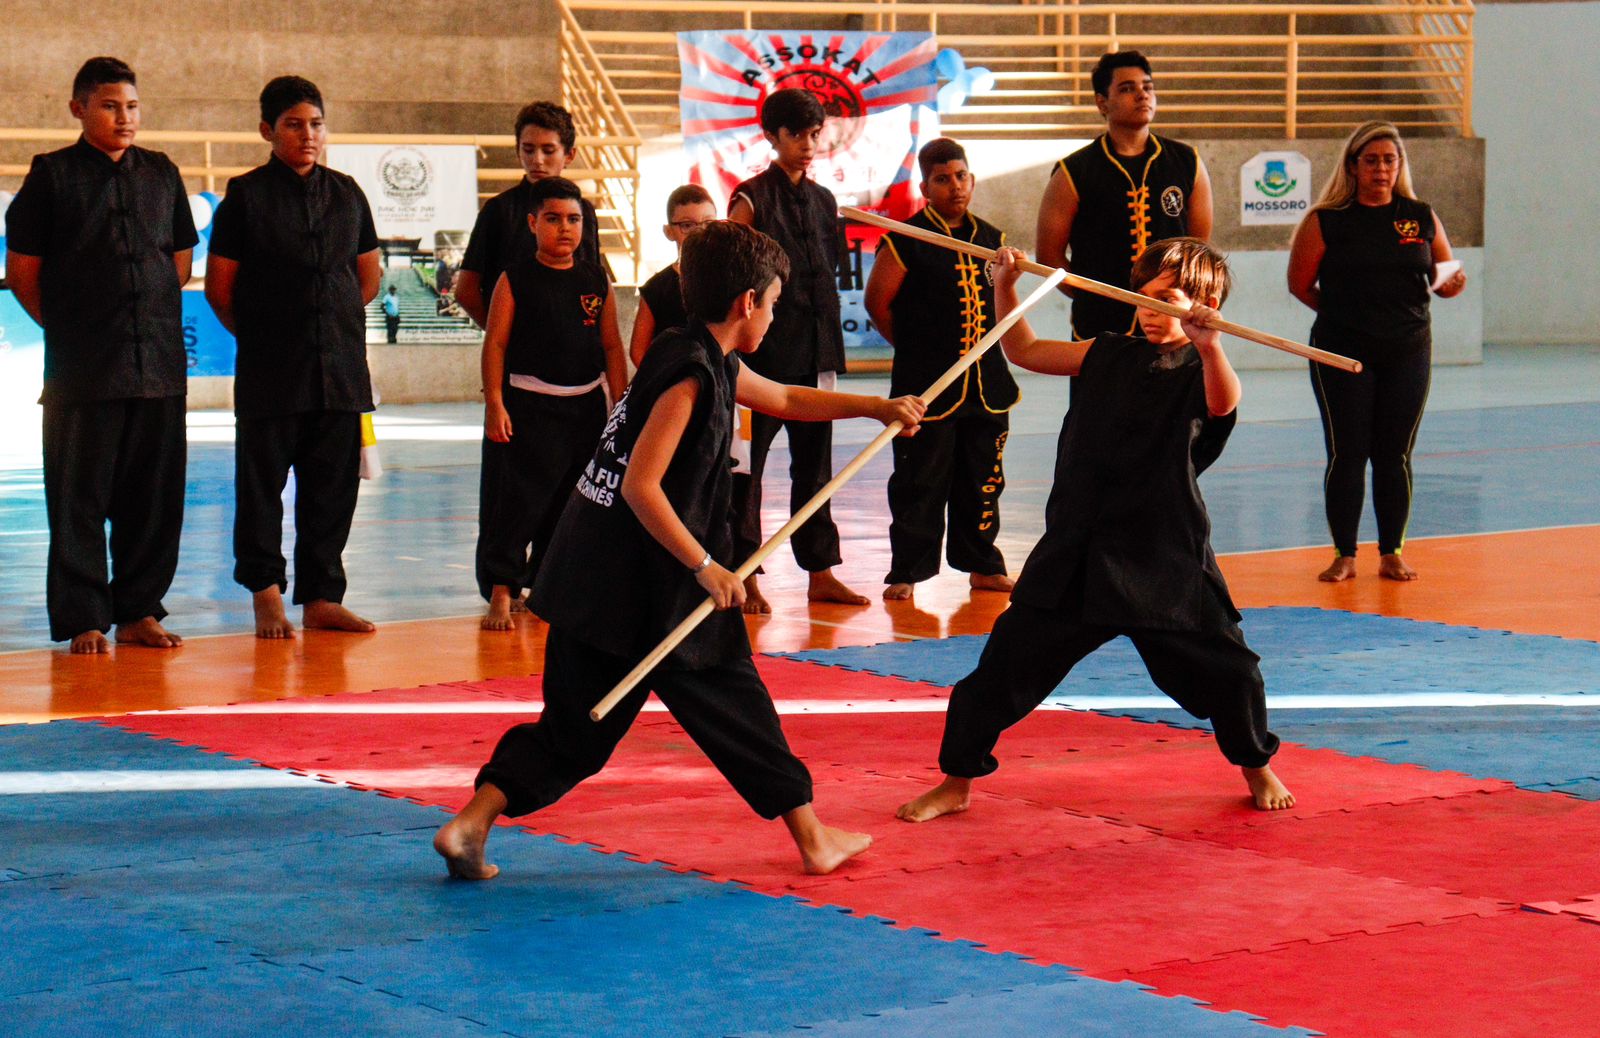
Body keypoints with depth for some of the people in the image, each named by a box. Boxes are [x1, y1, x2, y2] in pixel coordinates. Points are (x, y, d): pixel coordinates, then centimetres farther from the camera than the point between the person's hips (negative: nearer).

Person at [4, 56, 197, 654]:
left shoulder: (161, 174, 12)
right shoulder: (53, 174, 1)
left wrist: (155, 320, 12)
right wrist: (68, 328, 2)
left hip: (160, 363, 4)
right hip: (81, 369, -4)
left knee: (155, 495, 6)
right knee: (79, 498, -2)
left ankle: (139, 611, 17)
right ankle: (82, 621, 5)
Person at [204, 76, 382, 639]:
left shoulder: (345, 193, 10)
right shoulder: (247, 195, -1)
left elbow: (369, 276, 21)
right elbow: (219, 286, 1)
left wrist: (339, 323, 13)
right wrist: (260, 334, 4)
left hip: (340, 365, 4)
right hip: (270, 369, -3)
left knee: (332, 485, 5)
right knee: (261, 481, -1)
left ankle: (321, 596, 12)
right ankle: (266, 592, 10)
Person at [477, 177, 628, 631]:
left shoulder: (596, 281, 8)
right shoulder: (516, 280, -3)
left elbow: (612, 346, 12)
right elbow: (495, 343, -5)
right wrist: (494, 403, -12)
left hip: (586, 405, 4)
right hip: (527, 405, -4)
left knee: (573, 501, 10)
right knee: (516, 498, -7)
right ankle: (501, 592, -4)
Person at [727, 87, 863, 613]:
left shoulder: (823, 200, 12)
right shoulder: (753, 199, -6)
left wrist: (830, 351, 14)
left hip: (815, 350, 6)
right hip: (764, 351, -6)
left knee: (815, 463, 11)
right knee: (748, 461, -1)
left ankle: (820, 572, 17)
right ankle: (745, 575, 4)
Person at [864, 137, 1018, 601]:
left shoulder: (990, 238, 10)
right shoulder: (906, 241, -8)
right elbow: (877, 301, -1)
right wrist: (914, 345, 6)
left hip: (986, 383, 5)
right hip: (926, 385, -5)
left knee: (983, 480, 11)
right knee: (919, 483, -2)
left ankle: (982, 566, 23)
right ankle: (907, 571, 6)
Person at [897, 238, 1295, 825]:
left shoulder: (1201, 371, -5)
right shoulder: (1110, 355, 8)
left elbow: (1223, 403, -30)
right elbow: (1024, 352, 18)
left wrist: (1208, 344, -49)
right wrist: (1005, 288, 6)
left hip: (1163, 561, -3)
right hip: (1076, 555, 3)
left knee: (1227, 670, 1)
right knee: (1006, 665, 1)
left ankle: (1257, 769, 30)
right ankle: (956, 781, 13)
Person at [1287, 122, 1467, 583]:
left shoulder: (1422, 217, 6)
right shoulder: (1326, 221, -2)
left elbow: (1445, 275, 13)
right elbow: (1300, 284, 3)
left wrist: (1451, 285, -8)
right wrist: (1342, 310, 4)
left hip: (1408, 350, 2)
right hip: (1342, 353, -2)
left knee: (1396, 455, 4)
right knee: (1346, 453, -2)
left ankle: (1392, 554, 14)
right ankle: (1344, 555, 7)